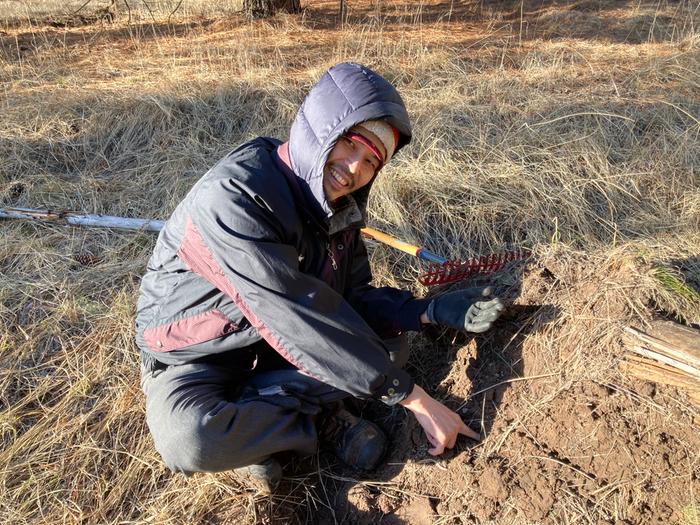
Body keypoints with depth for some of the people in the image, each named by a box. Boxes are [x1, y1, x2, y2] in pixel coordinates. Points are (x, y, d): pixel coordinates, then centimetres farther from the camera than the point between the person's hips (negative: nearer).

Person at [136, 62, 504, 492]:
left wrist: (432, 311, -20)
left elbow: (352, 298, -3)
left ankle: (242, 411, -10)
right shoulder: (234, 198, -32)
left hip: (274, 347, 7)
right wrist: (414, 398, -28)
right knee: (189, 440, -36)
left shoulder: (340, 205, -7)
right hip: (197, 358, -6)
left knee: (389, 346, -5)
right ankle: (324, 419, -11)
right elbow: (302, 321, -34)